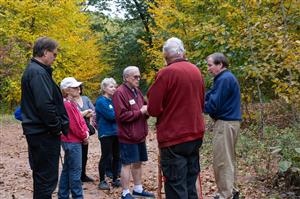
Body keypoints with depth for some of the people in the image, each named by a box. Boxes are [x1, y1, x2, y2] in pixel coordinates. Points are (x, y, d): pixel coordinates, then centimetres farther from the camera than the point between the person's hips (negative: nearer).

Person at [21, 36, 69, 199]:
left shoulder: (32, 70, 16)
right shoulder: (38, 72, -16)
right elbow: (45, 105, -26)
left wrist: (58, 125, 13)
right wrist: (57, 127, -13)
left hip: (37, 132, 10)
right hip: (44, 134, -10)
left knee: (42, 176, 18)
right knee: (47, 178, -4)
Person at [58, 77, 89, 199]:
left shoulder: (72, 103, 13)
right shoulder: (67, 104, -17)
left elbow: (80, 120, 14)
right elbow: (73, 125, -19)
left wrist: (86, 132, -2)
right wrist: (84, 136, -7)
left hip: (72, 141, 10)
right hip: (72, 141, -10)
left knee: (67, 169, 14)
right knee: (75, 170, -4)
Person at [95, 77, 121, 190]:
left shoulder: (114, 100, 13)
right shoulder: (101, 101, -10)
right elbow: (111, 115, -19)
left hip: (115, 132, 7)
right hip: (106, 133, -7)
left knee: (116, 156, 10)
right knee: (106, 157, -2)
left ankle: (115, 179, 20)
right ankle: (102, 181, 8)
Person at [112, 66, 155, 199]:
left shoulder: (137, 91, 13)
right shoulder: (120, 93, -14)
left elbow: (143, 108, 23)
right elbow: (122, 115, -22)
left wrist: (147, 110, -1)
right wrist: (140, 111, -19)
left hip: (140, 135, 8)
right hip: (128, 136, -8)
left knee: (137, 163, 15)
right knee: (127, 164, -1)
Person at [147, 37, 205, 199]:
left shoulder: (166, 73, -13)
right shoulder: (196, 71, 7)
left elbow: (153, 109, -12)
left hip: (174, 138, -6)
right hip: (195, 135, 7)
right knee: (190, 184, 15)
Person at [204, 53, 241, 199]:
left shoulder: (224, 79, -16)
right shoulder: (228, 77, 17)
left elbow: (213, 104, -19)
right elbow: (212, 96, 14)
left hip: (225, 123, -11)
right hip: (231, 121, 11)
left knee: (221, 161, -5)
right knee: (228, 159, 17)